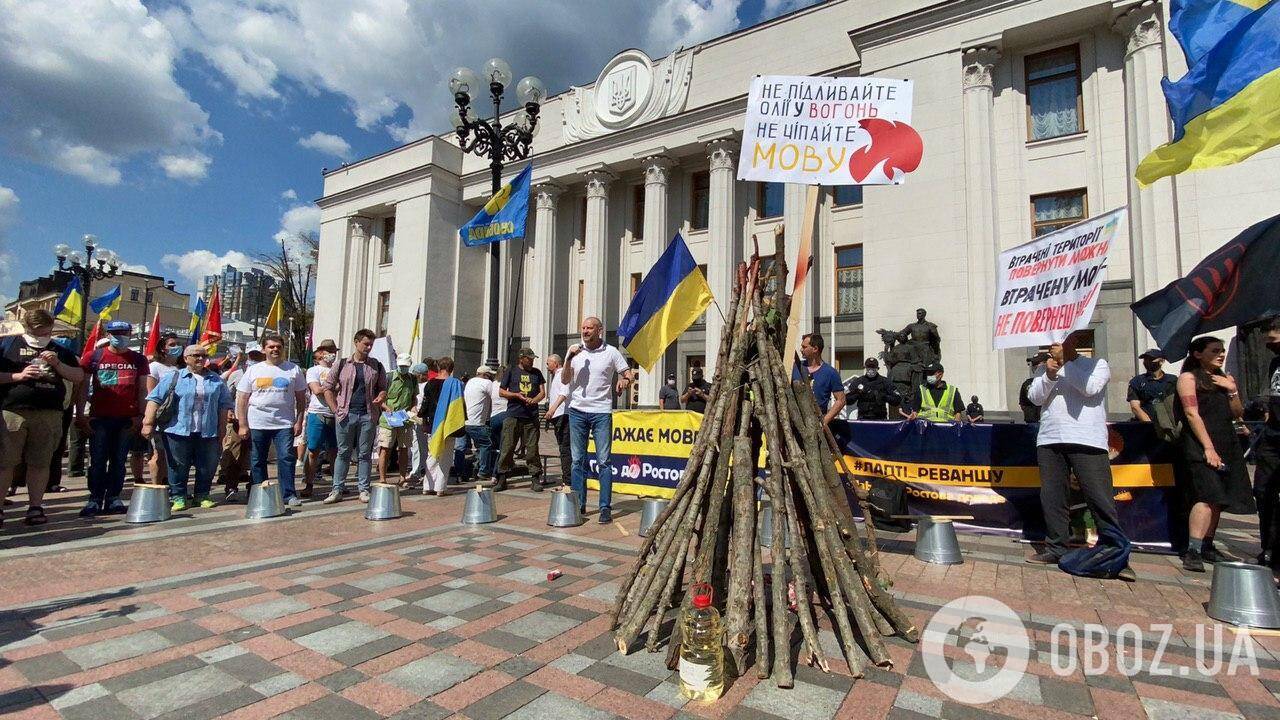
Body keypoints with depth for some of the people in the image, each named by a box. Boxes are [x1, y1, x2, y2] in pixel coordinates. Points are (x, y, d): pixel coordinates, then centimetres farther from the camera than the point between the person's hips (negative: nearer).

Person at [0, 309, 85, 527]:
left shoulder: (60, 351, 16)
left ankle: (35, 507, 11)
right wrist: (18, 376, -11)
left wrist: (57, 364, -4)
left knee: (40, 463, 5)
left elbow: (79, 376, 12)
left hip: (50, 414, 2)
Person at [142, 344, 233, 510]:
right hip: (178, 432, -2)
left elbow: (224, 405, 11)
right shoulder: (173, 377, 5)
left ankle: (202, 496, 19)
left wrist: (222, 430, 6)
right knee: (178, 467, 4)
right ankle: (178, 497, 16)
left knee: (207, 468, 6)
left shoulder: (217, 380, 11)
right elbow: (154, 399, 0)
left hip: (208, 434, 2)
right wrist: (148, 423, -9)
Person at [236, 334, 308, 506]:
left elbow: (301, 398, 6)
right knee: (257, 462, 9)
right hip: (256, 425, 1)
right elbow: (242, 399, 4)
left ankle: (289, 494, 2)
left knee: (286, 458, -5)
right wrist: (242, 426, -2)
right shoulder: (253, 370, 6)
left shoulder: (293, 369, 5)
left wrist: (299, 422, -1)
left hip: (284, 424, -1)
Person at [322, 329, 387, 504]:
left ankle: (363, 489, 12)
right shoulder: (342, 364, 5)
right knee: (343, 453, 5)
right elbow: (328, 388, 8)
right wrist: (336, 410, -1)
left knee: (364, 454, 6)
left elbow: (383, 388, 15)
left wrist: (381, 397, -8)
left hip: (368, 415, 1)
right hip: (346, 415, -1)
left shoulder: (376, 366, 8)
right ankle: (337, 489, 12)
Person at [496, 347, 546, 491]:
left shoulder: (536, 373, 15)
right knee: (507, 448, 0)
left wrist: (534, 400, -9)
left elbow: (542, 392, 12)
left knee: (532, 449, 1)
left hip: (531, 417, 2)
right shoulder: (511, 371, 8)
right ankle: (502, 479, 9)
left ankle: (535, 479, 6)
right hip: (513, 416, -2)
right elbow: (501, 392, 7)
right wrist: (516, 395, -8)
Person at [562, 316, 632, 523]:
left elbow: (627, 372, 8)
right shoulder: (575, 351, 7)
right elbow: (565, 380, 4)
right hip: (577, 411, 3)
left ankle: (605, 507, 2)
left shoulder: (611, 352, 1)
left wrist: (625, 380, -15)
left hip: (602, 412, -3)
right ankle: (579, 504, 17)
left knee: (603, 461, -3)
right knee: (578, 460, 8)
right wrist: (569, 359, -11)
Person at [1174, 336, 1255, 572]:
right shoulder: (1188, 377, -2)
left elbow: (1237, 414, 16)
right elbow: (1192, 414, -10)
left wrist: (1232, 391, 0)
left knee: (1218, 499, 8)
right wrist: (1208, 447, -16)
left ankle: (1207, 546, 17)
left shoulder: (1224, 379, 20)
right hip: (1200, 445, -7)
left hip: (1226, 445, 7)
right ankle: (1193, 552, -20)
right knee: (1208, 496, -17)